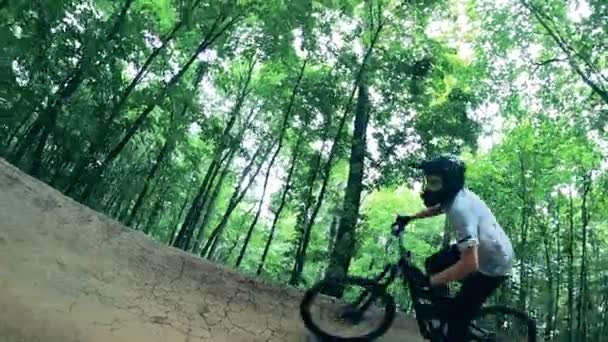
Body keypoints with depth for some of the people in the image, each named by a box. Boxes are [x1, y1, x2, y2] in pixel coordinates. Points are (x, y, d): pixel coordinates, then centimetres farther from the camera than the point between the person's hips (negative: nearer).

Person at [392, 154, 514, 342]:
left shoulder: (460, 208, -37)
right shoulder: (456, 195, -8)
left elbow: (470, 264, -41)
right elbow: (436, 208, 20)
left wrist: (429, 281, -33)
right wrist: (408, 218, 17)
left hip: (492, 264, -9)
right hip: (480, 249, 9)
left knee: (457, 316, -3)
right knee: (433, 264, 11)